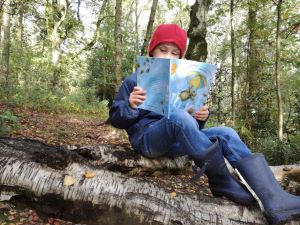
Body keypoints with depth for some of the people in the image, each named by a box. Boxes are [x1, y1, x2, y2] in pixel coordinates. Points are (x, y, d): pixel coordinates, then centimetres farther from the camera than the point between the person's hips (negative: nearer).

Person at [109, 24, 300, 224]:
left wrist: (200, 118, -9)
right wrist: (131, 106, -23)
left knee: (226, 134, -17)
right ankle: (222, 181, -22)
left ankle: (275, 200, -27)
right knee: (179, 116, -37)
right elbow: (116, 119, -1)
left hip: (176, 140, 5)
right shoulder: (135, 81, 1)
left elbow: (191, 124, 15)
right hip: (146, 137, -5)